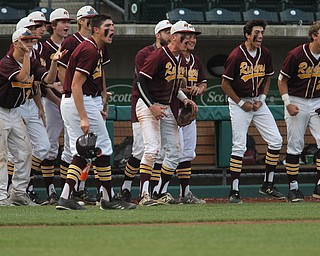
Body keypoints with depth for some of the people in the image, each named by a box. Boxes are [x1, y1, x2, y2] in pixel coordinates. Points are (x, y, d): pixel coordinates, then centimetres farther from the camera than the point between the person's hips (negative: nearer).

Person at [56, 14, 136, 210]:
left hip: (69, 103, 10)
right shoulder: (90, 50, -16)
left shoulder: (95, 49, 16)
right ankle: (108, 199, 4)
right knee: (103, 146, -1)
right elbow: (76, 86, -22)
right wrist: (83, 117, -27)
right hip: (82, 103, -10)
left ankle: (66, 197, 0)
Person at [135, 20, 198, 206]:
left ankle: (163, 192, 17)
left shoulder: (182, 60, 10)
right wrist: (152, 106, -25)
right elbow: (141, 81, -19)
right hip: (148, 107, -9)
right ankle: (144, 194, -19)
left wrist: (184, 99, 7)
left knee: (174, 150, 8)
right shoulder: (159, 56, -17)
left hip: (167, 109, 9)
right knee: (152, 149, -20)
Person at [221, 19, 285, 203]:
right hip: (239, 102, -6)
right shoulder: (236, 55, -15)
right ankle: (234, 192, -5)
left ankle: (268, 185, 11)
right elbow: (225, 84, -10)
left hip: (259, 102, 6)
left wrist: (262, 99, 0)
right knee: (239, 146, -9)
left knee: (276, 141, -1)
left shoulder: (265, 54, 3)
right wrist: (242, 103, -11)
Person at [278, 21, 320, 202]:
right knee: (295, 146, 0)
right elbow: (282, 80, -5)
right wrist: (288, 103, -13)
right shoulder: (296, 55, -14)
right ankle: (293, 187, 8)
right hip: (297, 103, -3)